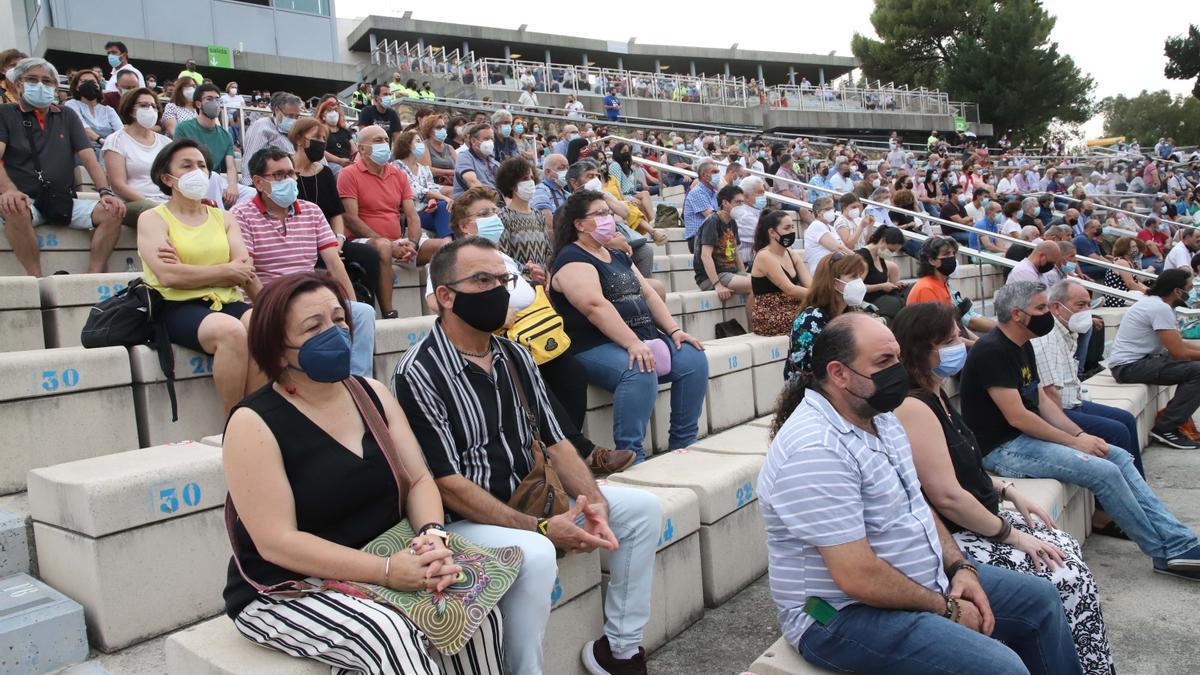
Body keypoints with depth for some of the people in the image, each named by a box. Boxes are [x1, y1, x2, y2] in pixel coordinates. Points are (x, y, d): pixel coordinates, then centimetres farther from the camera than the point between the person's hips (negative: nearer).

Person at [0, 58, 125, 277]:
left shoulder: (67, 116, 18)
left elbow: (89, 158, 8)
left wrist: (105, 192, -11)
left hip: (65, 202, 3)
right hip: (25, 201, -3)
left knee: (112, 211, -22)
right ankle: (37, 279, -28)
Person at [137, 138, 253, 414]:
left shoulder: (223, 217, 20)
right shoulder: (152, 219, 8)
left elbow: (244, 272, 4)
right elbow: (169, 276, -10)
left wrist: (190, 271, -8)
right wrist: (227, 270, -3)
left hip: (226, 301, 4)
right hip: (178, 307, -4)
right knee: (230, 331, -36)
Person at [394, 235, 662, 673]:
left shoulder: (515, 357, 6)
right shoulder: (419, 374, -16)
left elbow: (553, 441, 7)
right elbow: (446, 483, -20)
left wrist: (594, 501, -11)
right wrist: (541, 528, -24)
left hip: (531, 499, 8)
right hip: (464, 519, -8)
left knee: (643, 507, 1)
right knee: (534, 553, -36)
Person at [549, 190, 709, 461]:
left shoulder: (619, 256, 21)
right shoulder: (572, 259, -8)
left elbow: (649, 294, 17)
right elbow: (595, 306, -22)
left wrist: (674, 330, 2)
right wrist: (632, 344, -29)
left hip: (643, 337, 9)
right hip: (594, 346, -9)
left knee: (694, 360, -8)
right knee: (639, 372, -35)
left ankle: (684, 445, 0)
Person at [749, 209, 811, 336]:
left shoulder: (793, 254, 12)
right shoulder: (764, 257, -12)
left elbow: (810, 284, 0)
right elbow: (789, 290, -19)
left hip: (791, 311, 7)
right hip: (769, 319, -7)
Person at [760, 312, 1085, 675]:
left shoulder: (880, 418, 5)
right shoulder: (815, 451, -28)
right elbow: (858, 577, -28)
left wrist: (959, 566, 0)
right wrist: (946, 608, -15)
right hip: (844, 617, -10)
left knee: (1040, 599, 16)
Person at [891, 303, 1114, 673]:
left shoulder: (934, 396, 10)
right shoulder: (913, 408, -23)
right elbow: (947, 497, -25)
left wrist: (1010, 492, 9)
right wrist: (1011, 535, -15)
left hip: (975, 521, 10)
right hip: (951, 540, -10)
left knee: (1067, 550, 5)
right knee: (1063, 579, -11)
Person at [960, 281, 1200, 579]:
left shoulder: (1022, 346, 12)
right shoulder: (992, 351, -20)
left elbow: (1042, 400, 14)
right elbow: (1016, 417, -22)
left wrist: (1081, 435, 0)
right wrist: (1074, 442, -13)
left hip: (1028, 436, 10)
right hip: (1002, 450, -10)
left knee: (1120, 456, 4)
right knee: (1105, 472, -15)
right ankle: (1169, 553, 4)